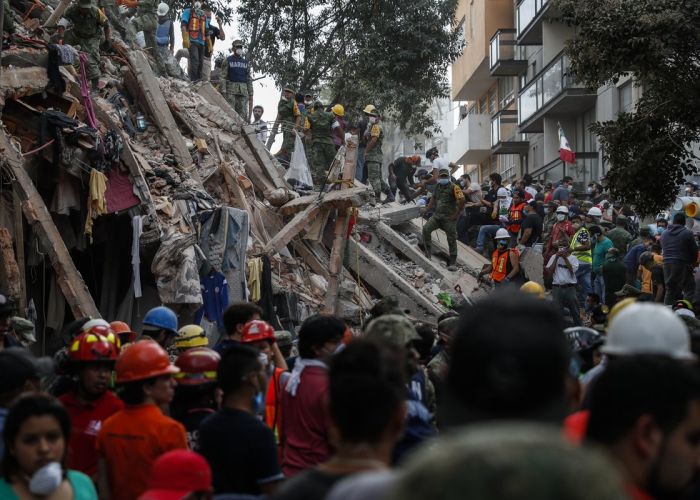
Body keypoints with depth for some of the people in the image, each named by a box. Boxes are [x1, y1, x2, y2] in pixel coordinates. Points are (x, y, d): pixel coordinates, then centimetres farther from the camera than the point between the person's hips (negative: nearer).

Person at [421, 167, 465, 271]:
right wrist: (427, 209, 16)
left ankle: (453, 263, 7)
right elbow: (433, 198, 27)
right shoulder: (438, 187, 12)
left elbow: (462, 200, -18)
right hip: (437, 215, 6)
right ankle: (428, 252, -6)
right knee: (426, 228, -16)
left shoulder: (454, 187, -10)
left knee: (452, 240, 0)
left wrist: (456, 214, -16)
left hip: (449, 218, -6)